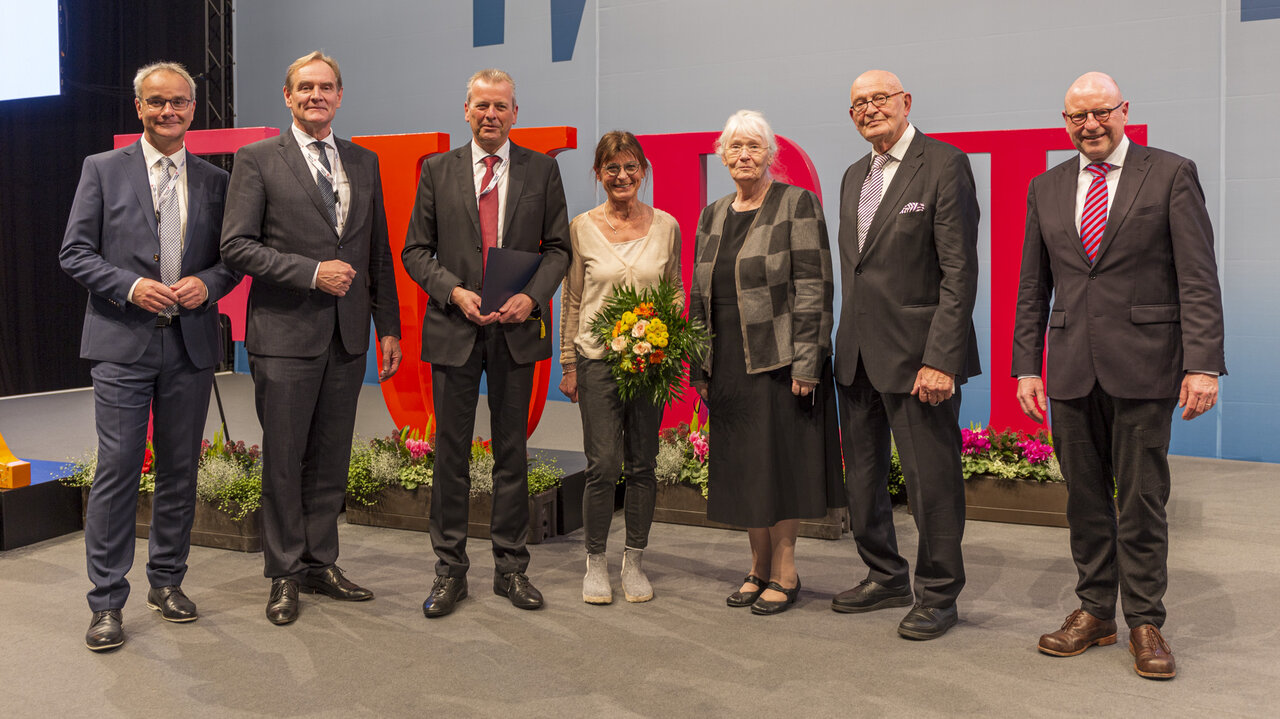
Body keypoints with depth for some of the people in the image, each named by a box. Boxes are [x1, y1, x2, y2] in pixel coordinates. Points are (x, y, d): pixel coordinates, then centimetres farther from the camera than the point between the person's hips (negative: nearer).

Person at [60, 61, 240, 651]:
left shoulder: (215, 182, 11)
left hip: (191, 343, 3)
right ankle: (107, 602, 5)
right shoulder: (103, 170, 5)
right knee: (117, 469, -4)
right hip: (123, 343, -2)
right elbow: (75, 253, 1)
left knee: (180, 470, 9)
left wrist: (207, 283, -8)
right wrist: (130, 286, -14)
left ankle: (167, 581, 24)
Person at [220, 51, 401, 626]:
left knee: (331, 460, 11)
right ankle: (285, 573, 17)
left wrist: (388, 327, 10)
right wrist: (311, 272, -15)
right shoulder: (257, 160, 0)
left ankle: (321, 564, 24)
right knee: (283, 460, 3)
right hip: (286, 335, -4)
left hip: (348, 338, 4)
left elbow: (378, 252, 14)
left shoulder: (363, 162, 13)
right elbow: (236, 245, -7)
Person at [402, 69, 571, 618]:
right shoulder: (437, 170, 6)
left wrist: (533, 295, -11)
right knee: (451, 453, 5)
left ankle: (510, 567, 19)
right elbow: (416, 250, 5)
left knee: (511, 451, 8)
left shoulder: (541, 170, 6)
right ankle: (450, 570, 16)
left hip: (517, 329, 0)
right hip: (453, 327, 0)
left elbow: (558, 246, 6)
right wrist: (455, 291, -12)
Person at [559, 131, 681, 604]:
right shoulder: (582, 228, 2)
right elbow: (572, 301, 5)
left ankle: (635, 562, 21)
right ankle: (595, 563, 13)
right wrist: (569, 364, 3)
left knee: (642, 466, 7)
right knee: (603, 466, -5)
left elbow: (676, 292, 12)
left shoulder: (666, 226, 5)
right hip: (598, 357, -1)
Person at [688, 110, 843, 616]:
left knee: (780, 461, 1)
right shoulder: (712, 215, 14)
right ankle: (759, 566, 24)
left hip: (779, 360, -6)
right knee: (741, 465, 10)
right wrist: (699, 366, 11)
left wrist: (805, 363, -17)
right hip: (729, 363, 6)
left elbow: (813, 287, -10)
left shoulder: (797, 204, -4)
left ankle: (784, 571, 14)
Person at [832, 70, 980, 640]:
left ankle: (937, 595, 19)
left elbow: (959, 272, -14)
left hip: (916, 356, -8)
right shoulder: (855, 176, 16)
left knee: (931, 480, 3)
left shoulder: (944, 165, -8)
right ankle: (886, 576, 33)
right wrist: (847, 344, 12)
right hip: (857, 356, 8)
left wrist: (941, 359, -20)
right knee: (862, 475, 16)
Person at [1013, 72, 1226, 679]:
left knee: (1142, 499, 2)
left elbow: (1198, 279, -4)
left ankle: (1145, 622, 16)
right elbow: (1032, 288, 12)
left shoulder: (1172, 174, 1)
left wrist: (1203, 364, -12)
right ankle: (1094, 610, 24)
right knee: (1085, 497, 10)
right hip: (1071, 369, 4)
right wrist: (1026, 367, 6)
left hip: (1143, 366, -3)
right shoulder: (1045, 189, 12)